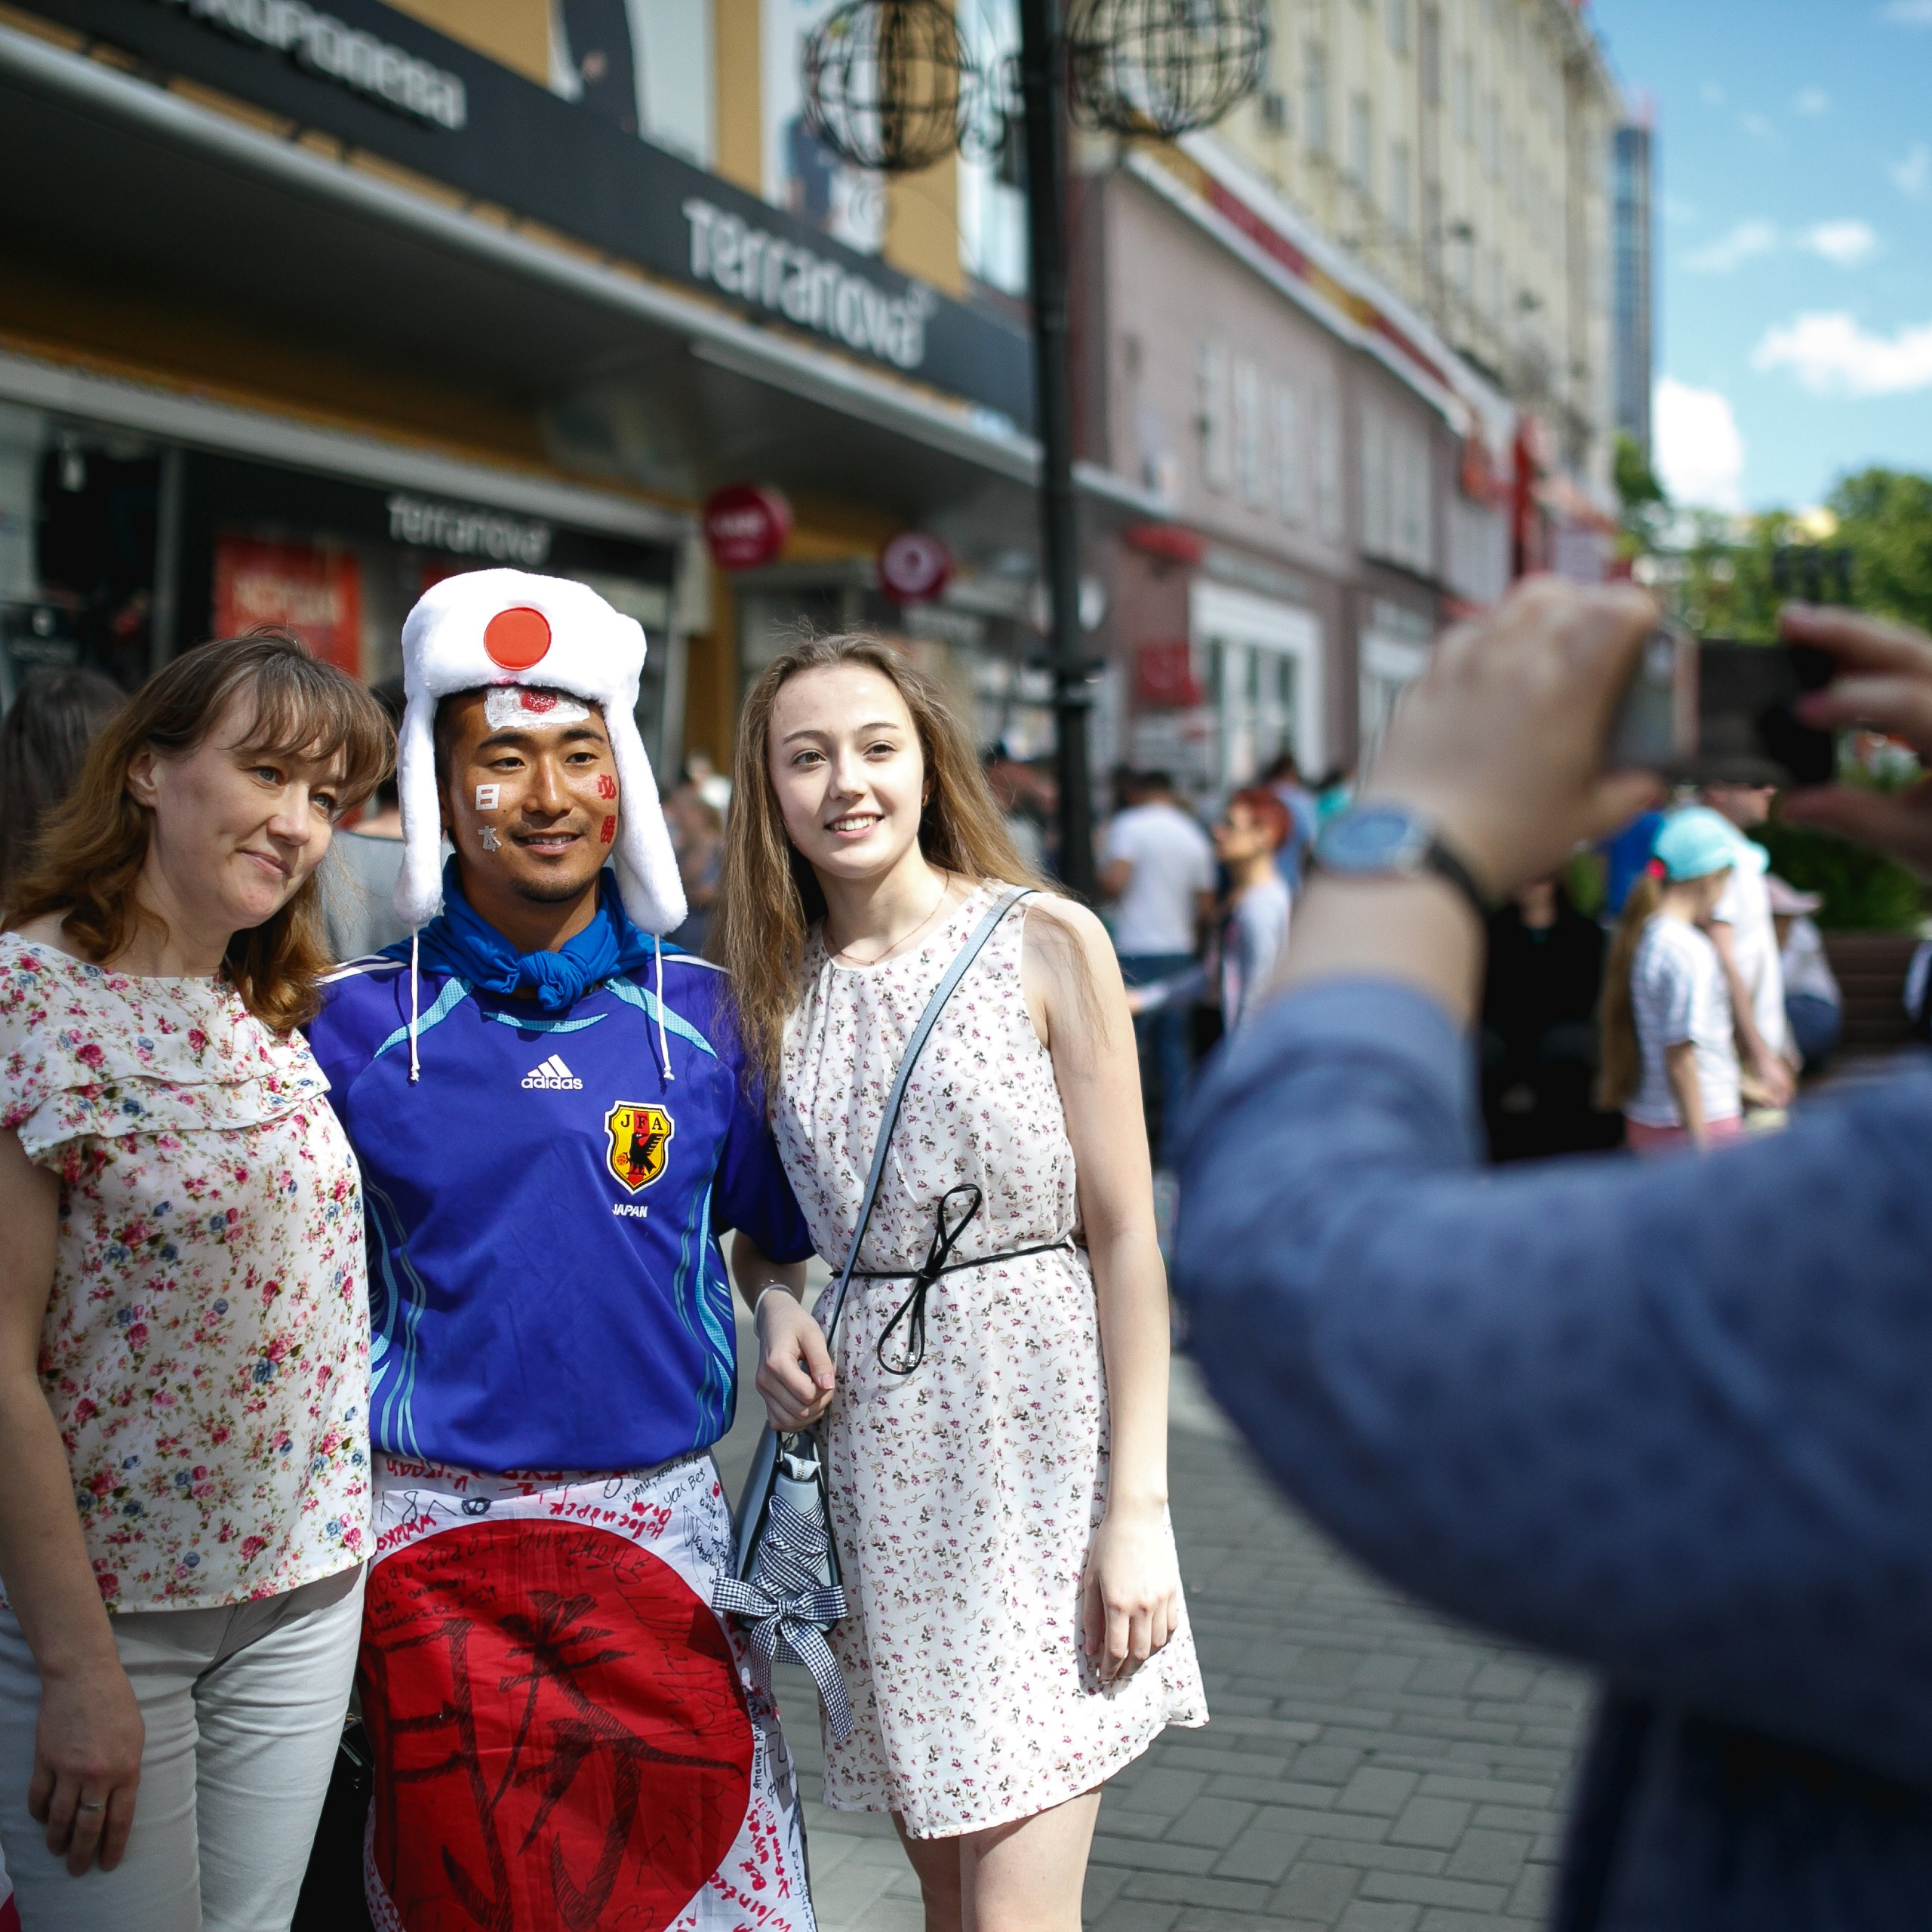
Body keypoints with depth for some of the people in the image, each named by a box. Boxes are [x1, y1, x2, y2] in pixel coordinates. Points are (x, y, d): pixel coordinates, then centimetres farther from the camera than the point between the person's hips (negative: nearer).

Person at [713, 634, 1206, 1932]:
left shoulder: (1048, 945, -6)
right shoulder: (777, 980, 6)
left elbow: (1125, 1233, -7)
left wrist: (1137, 1505, -11)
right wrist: (776, 1312, -4)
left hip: (1036, 1443, -4)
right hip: (878, 1458, 4)